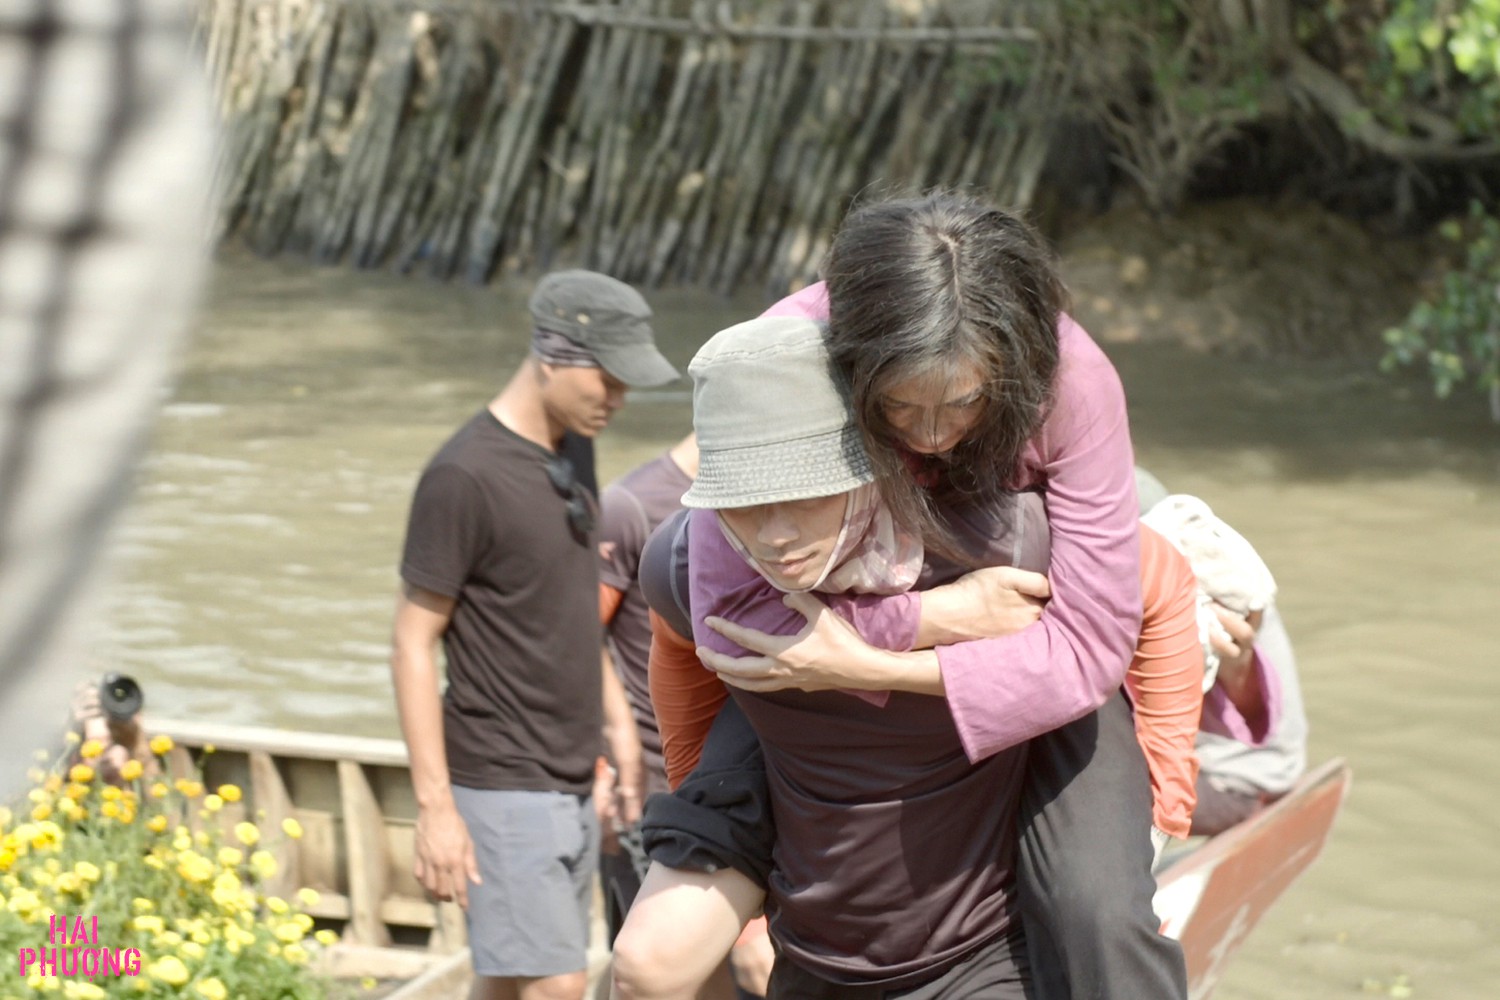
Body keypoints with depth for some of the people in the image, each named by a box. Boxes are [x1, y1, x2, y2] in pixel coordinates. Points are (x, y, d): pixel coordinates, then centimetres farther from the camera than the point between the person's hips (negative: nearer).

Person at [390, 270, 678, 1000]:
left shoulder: (572, 448, 8)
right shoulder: (464, 477, -17)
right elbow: (413, 644, -15)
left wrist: (617, 719, 21)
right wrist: (435, 806, -17)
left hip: (570, 783, 8)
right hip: (503, 790, -8)